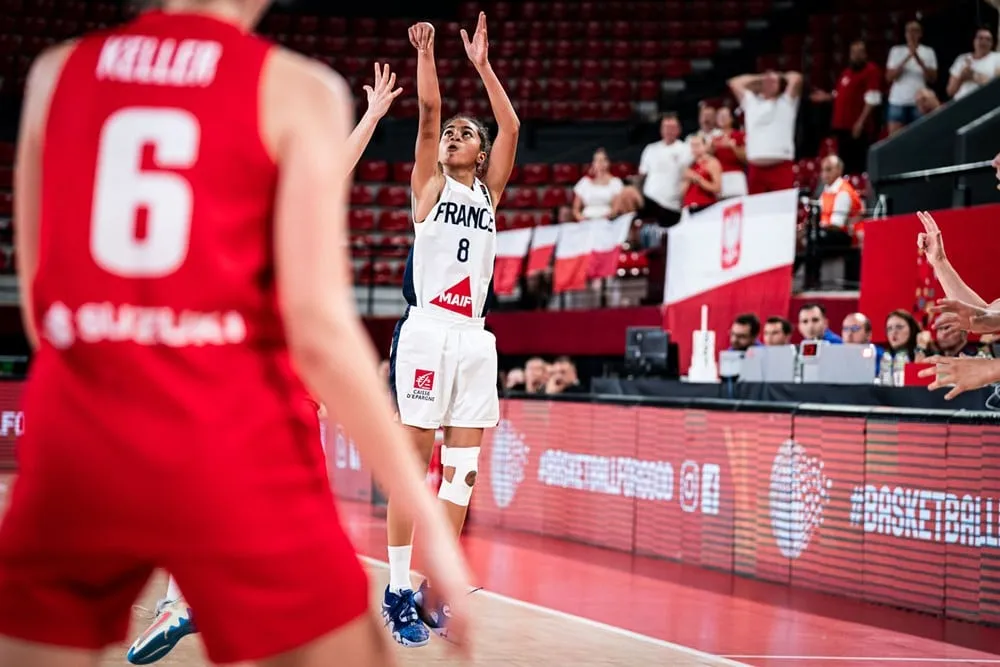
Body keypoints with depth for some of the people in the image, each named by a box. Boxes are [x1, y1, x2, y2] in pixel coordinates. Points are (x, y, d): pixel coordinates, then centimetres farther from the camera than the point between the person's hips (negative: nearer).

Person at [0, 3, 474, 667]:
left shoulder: (56, 72, 10)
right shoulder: (296, 90, -1)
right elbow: (320, 328, -9)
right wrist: (427, 518, -5)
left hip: (76, 443, 4)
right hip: (233, 448, -3)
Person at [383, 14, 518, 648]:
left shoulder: (488, 193, 17)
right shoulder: (429, 185, 9)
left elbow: (511, 128, 5)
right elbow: (428, 112, -4)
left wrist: (483, 66, 2)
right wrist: (425, 51, -8)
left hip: (475, 338, 4)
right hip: (427, 330, -4)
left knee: (462, 469, 2)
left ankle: (433, 592, 7)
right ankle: (398, 591, -2)